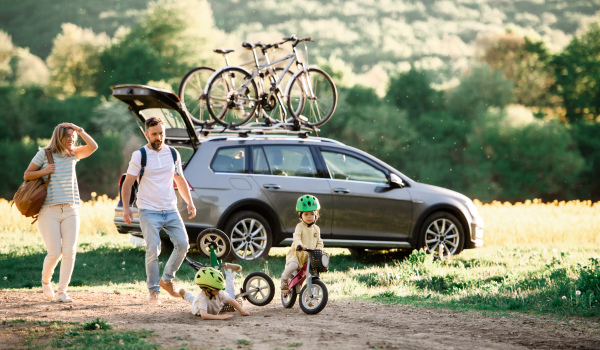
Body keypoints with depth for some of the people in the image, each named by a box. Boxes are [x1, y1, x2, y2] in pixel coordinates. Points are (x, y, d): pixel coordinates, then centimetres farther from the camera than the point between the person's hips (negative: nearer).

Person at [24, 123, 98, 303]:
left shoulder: (73, 154, 12)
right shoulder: (44, 154, 1)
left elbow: (93, 146, -2)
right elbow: (27, 175, 5)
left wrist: (79, 130, -1)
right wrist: (43, 171, -11)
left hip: (70, 211, 4)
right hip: (48, 212, -4)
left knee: (69, 252, -8)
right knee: (54, 253, -9)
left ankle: (62, 292, -4)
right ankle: (46, 280, 22)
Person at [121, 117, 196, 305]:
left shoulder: (173, 154, 10)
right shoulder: (140, 155, -3)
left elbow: (180, 180, 20)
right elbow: (128, 183, -1)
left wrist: (189, 202, 9)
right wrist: (126, 207, -10)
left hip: (171, 210, 4)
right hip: (149, 211, -4)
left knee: (183, 244, -5)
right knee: (152, 250, -12)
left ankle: (167, 280, 15)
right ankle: (153, 291, 1)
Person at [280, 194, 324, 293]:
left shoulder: (316, 229, 12)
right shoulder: (300, 227, -5)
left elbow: (319, 242, 14)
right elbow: (296, 237, -22)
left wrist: (318, 249, -8)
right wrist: (299, 244, -44)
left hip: (310, 256, 5)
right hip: (297, 253, -5)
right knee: (293, 265, -33)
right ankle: (284, 279, -3)